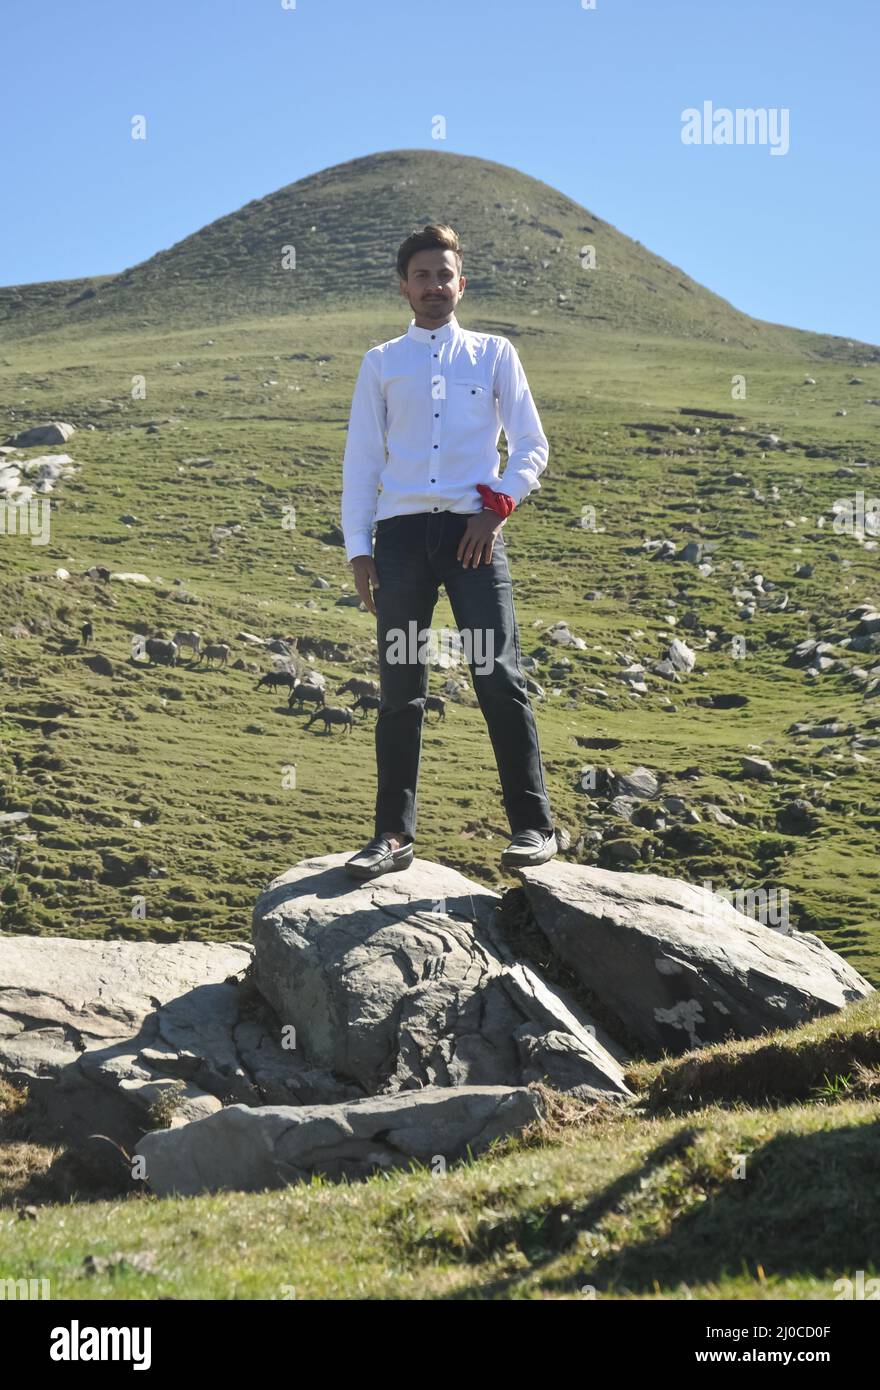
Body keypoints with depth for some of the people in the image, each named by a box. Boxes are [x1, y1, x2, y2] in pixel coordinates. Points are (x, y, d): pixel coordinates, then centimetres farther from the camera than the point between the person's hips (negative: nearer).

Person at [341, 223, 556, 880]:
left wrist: (495, 507, -4)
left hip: (474, 530, -1)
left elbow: (532, 446, 11)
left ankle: (533, 826, -4)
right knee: (400, 687, 1)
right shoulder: (382, 363, 14)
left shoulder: (494, 353, 12)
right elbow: (361, 458, 12)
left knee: (499, 676, -8)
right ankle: (394, 833, 3)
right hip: (402, 530, 2)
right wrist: (358, 548, 4)